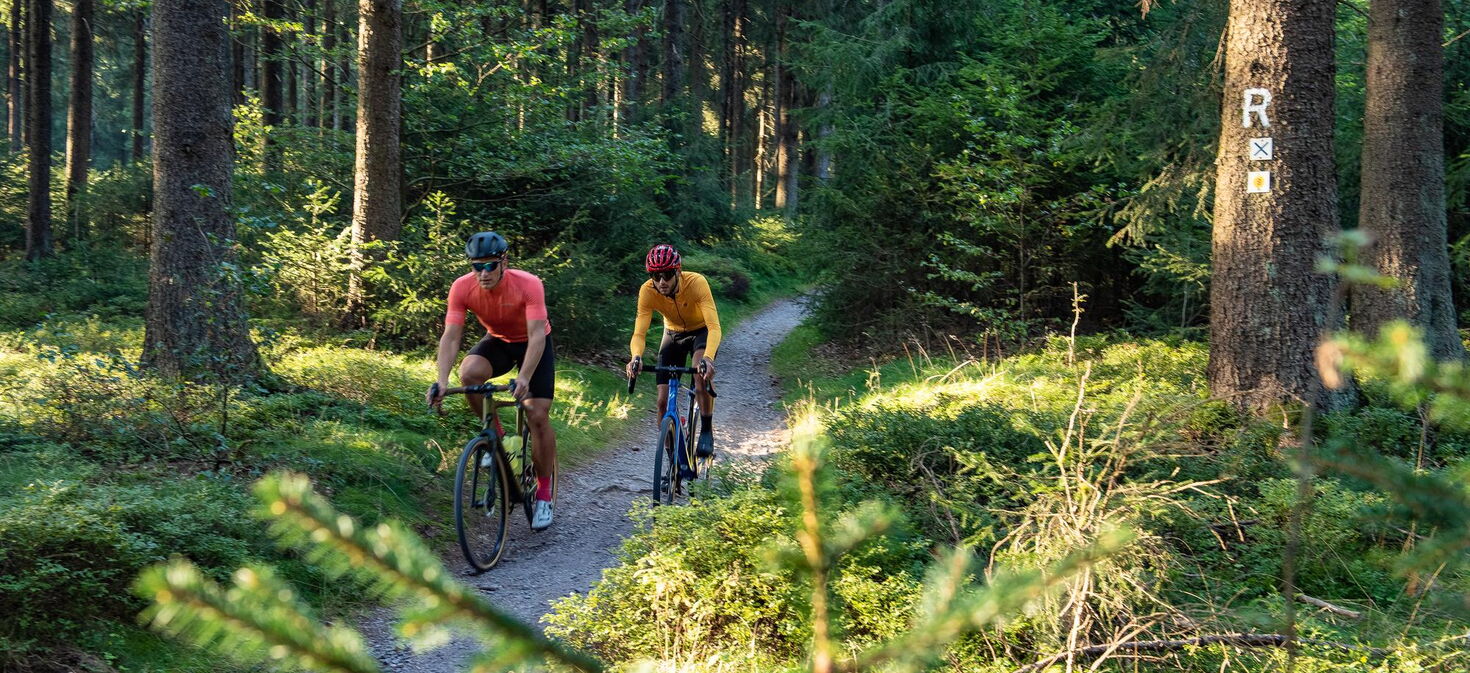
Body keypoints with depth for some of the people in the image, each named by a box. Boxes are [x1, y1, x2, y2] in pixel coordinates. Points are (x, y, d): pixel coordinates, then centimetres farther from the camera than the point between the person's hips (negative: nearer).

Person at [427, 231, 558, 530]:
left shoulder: (528, 285, -33)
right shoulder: (462, 288, -25)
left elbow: (537, 335, -37)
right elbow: (450, 337, -25)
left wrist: (523, 378, -50)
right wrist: (442, 381, -38)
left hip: (533, 344, -2)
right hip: (498, 341, 2)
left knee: (538, 416, -12)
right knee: (469, 373, -31)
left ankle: (544, 496, 1)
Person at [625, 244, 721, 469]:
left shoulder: (696, 283, -35)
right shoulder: (647, 291, -28)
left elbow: (714, 326, -41)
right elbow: (639, 333, -31)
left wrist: (708, 358, -59)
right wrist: (636, 357, -53)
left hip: (701, 330, -3)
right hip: (673, 333, 3)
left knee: (702, 370, -36)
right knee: (663, 401, -8)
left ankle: (707, 432, -18)